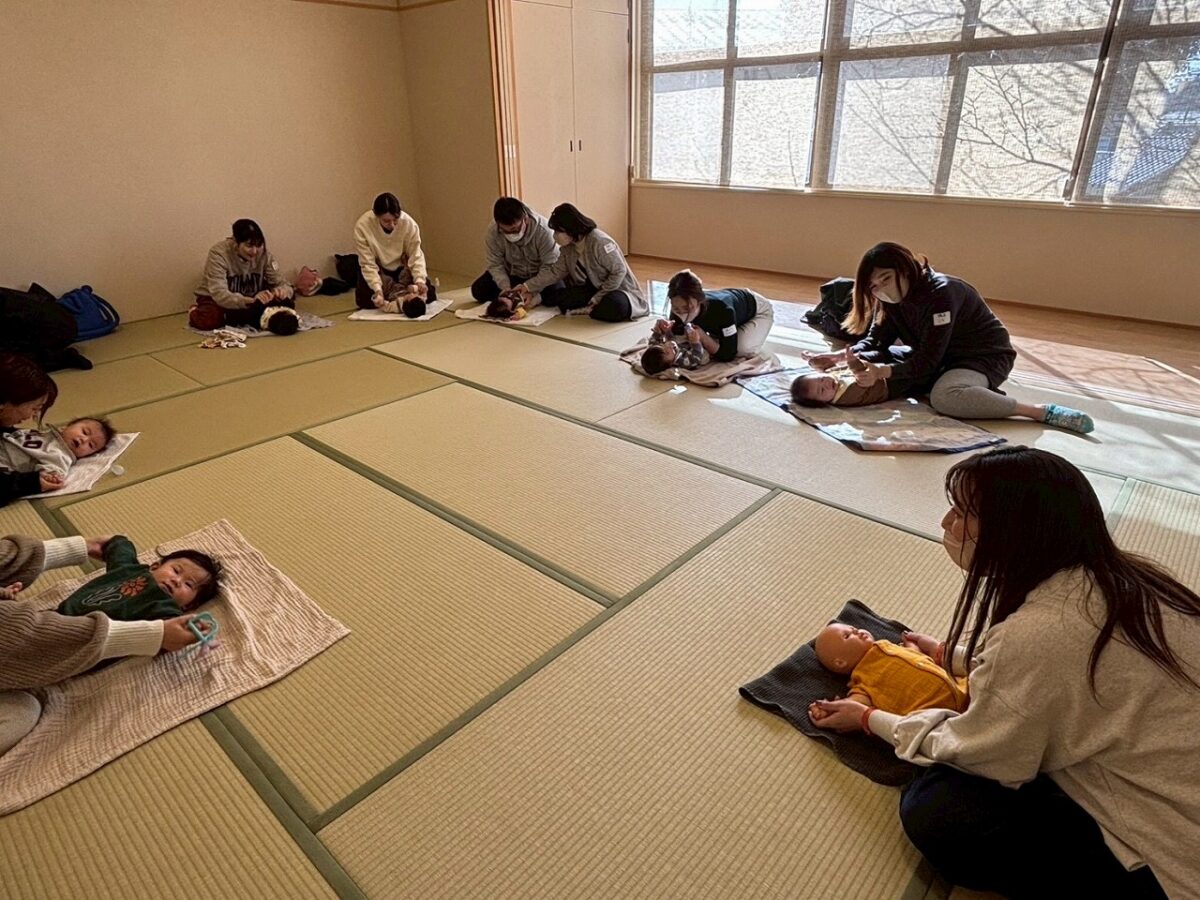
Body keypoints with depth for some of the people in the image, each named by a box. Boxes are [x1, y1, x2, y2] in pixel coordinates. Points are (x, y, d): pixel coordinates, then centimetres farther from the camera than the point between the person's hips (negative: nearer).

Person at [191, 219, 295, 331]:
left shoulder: (263, 253, -14)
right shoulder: (219, 253, -24)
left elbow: (282, 284, -12)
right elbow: (219, 295, -33)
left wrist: (282, 291, -39)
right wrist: (251, 300, -51)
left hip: (249, 300, 4)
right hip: (214, 300, -3)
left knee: (286, 303, -18)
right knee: (208, 320, -35)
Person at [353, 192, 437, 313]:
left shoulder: (408, 223, -32)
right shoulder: (362, 226, -33)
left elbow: (416, 256, -23)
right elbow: (368, 263, -27)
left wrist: (420, 280, -38)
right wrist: (377, 289, -38)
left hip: (402, 266, 1)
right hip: (378, 268, -1)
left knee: (430, 294, -10)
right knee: (365, 300, -15)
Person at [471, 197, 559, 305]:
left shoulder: (543, 230, -31)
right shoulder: (492, 232, -23)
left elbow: (549, 265, -27)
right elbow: (495, 265, -16)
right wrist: (506, 287, -32)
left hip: (539, 274, -2)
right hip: (512, 274, 2)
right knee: (478, 290, -13)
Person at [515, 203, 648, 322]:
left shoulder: (599, 242, -23)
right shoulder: (568, 247, 1)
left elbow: (619, 271, -22)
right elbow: (555, 271, 1)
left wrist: (598, 297, -22)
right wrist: (529, 287, -7)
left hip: (617, 290, -6)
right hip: (592, 289, 6)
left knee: (615, 305, -42)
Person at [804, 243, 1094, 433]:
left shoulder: (940, 293, -29)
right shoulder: (890, 299, -5)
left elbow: (927, 360, -33)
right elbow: (875, 343, -6)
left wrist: (883, 371, -48)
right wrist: (841, 357, -25)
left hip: (985, 355, -9)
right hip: (939, 358, 9)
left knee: (944, 397, -41)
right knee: (872, 361, -5)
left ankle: (1043, 411, -27)